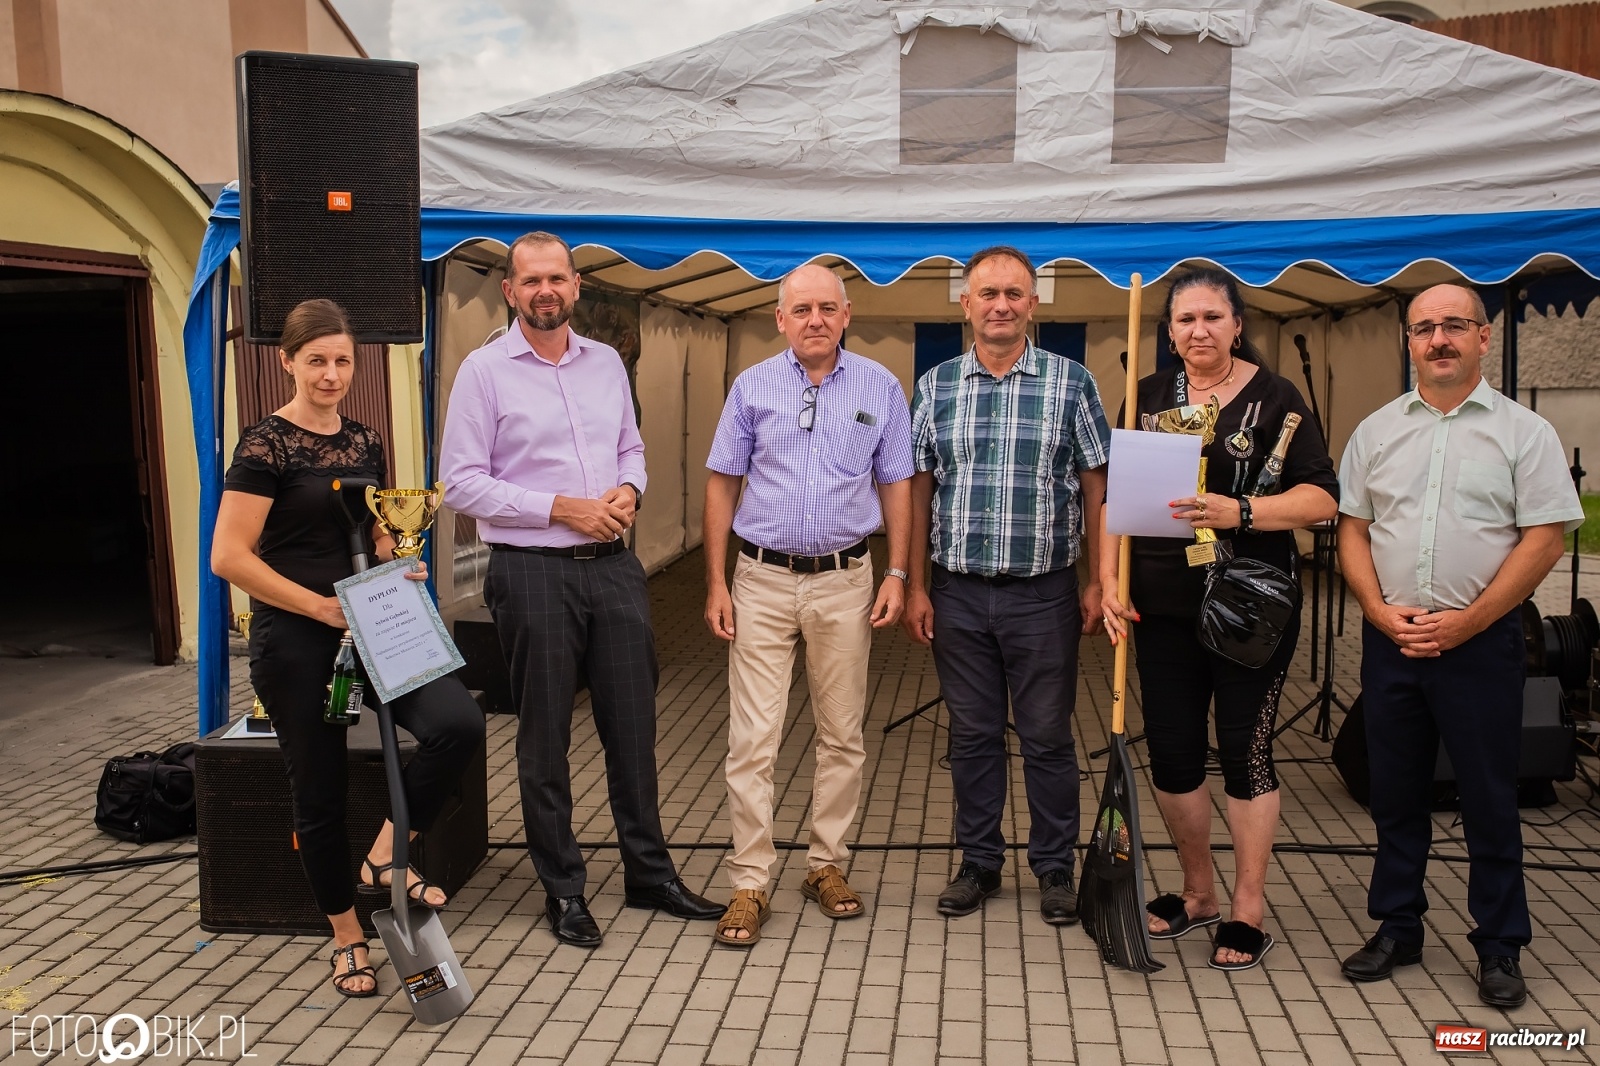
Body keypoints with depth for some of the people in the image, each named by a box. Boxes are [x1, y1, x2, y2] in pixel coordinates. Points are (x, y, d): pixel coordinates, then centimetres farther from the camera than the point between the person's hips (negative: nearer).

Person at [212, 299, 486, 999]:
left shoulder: (364, 442, 10)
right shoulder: (267, 444, -9)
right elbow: (229, 557, -15)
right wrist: (322, 606, -15)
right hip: (296, 640, -5)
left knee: (459, 724, -17)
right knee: (320, 792, 6)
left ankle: (384, 856, 5)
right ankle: (347, 937, 27)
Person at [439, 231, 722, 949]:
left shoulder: (606, 363, 11)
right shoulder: (485, 370, -4)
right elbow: (461, 483, -9)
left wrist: (629, 489, -2)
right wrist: (562, 508, -14)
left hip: (613, 566, 5)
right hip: (532, 572, -4)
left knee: (632, 722, 10)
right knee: (545, 735, 5)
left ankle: (649, 873, 24)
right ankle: (563, 889, 20)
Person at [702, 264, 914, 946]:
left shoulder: (880, 388, 4)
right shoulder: (753, 386, 3)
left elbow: (896, 485, 7)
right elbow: (722, 484, 5)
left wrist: (897, 574, -2)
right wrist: (716, 584, 0)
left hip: (845, 582, 1)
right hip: (763, 581, -1)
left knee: (842, 735, 9)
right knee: (752, 739, -3)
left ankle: (826, 864, 24)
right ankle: (750, 882, 6)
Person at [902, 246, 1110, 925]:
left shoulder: (1071, 383, -1)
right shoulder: (934, 387, 5)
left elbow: (1095, 485, 1)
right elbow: (918, 487, 7)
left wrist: (1098, 580, -2)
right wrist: (914, 585, 4)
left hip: (1044, 593, -2)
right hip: (958, 594, 2)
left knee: (1047, 737, 7)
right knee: (971, 735, 11)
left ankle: (1055, 868, 23)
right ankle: (979, 863, 26)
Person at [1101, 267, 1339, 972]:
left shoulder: (1274, 398, -1)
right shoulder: (1149, 397, 9)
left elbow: (1321, 498, -7)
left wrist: (1240, 512, -23)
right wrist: (1109, 582, -3)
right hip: (1163, 608, 4)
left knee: (1245, 750, 2)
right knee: (1171, 750, 8)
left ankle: (1248, 912, 17)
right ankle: (1198, 892, 29)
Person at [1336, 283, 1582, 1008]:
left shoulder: (1523, 431, -1)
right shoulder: (1377, 431, 8)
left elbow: (1544, 540, -7)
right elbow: (1353, 530, 8)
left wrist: (1464, 623, -13)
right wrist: (1380, 609, -7)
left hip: (1481, 641, -3)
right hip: (1391, 640, 3)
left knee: (1490, 799, 5)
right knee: (1395, 793, 12)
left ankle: (1500, 948, 19)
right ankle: (1396, 928, 25)